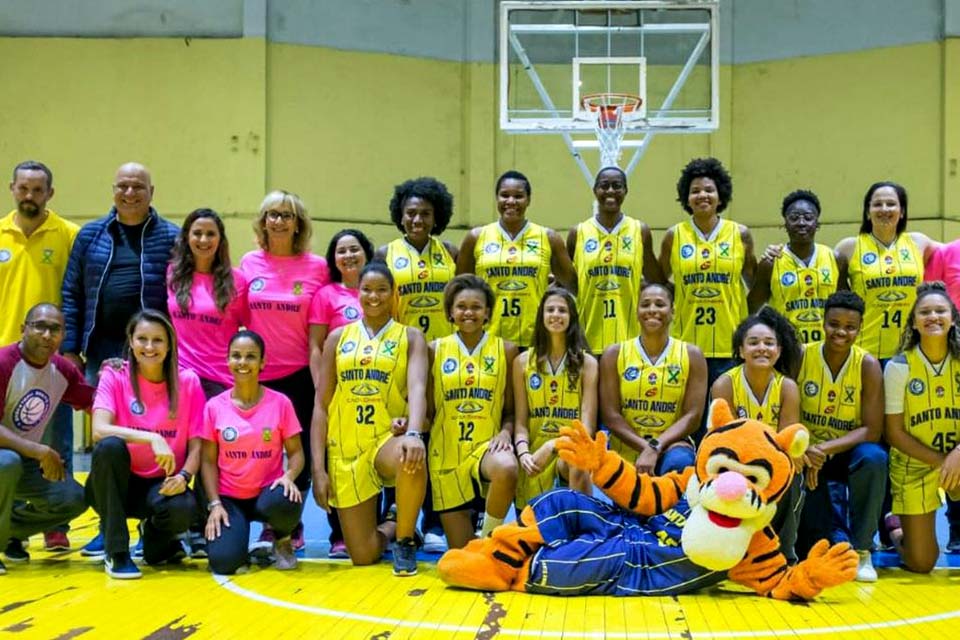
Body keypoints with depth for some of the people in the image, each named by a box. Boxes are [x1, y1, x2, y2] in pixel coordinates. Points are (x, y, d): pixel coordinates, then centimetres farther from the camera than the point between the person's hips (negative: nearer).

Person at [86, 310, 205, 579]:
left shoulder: (188, 381, -2)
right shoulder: (114, 376, -6)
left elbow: (196, 445, -2)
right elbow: (99, 430, -22)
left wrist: (184, 476, -21)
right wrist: (152, 438, -33)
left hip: (162, 485, 1)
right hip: (117, 484, 0)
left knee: (183, 509, -33)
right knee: (110, 446, -33)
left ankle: (156, 541, 9)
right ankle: (116, 552, -20)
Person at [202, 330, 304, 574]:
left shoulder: (280, 403, -3)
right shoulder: (214, 407, -2)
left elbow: (295, 452, 0)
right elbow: (208, 461, 1)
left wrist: (289, 476, -22)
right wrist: (215, 504, -9)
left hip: (268, 492, 0)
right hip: (229, 498, 1)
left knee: (284, 502, -39)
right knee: (223, 560, -24)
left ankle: (282, 540, 0)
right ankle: (235, 529, 16)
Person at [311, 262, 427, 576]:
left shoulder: (410, 337, 5)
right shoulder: (338, 337, 10)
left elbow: (417, 389, -13)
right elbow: (321, 405, 7)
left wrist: (414, 433, -34)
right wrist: (318, 469, -1)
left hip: (388, 439, -2)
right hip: (346, 450, 2)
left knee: (412, 459, -40)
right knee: (363, 555, -4)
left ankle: (405, 539, -12)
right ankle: (391, 528, 34)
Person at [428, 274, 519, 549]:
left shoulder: (505, 350, 4)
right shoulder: (436, 350, 5)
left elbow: (511, 410, 7)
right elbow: (427, 409, 8)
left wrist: (506, 432, -13)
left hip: (487, 444, -1)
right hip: (446, 452, 1)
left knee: (507, 469, -39)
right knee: (460, 552, 0)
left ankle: (489, 537, -11)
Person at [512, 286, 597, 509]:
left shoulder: (587, 362, 3)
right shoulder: (523, 361, 8)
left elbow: (586, 426, -4)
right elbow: (520, 420, 5)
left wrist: (552, 445, -20)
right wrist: (523, 453, -15)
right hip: (535, 460, 2)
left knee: (577, 463, -36)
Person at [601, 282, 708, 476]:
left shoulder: (691, 355, 2)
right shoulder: (614, 354, 3)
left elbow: (693, 416, -4)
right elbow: (611, 415, -3)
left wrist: (655, 448, -19)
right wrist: (646, 447, -18)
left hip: (670, 445, -2)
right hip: (625, 452, 2)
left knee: (680, 462, -33)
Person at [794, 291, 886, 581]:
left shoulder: (868, 365, -12)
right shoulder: (801, 356, -11)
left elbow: (872, 430, -16)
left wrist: (825, 449, -29)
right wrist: (801, 450, -29)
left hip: (848, 453, 0)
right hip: (807, 452, 0)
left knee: (874, 458, -33)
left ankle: (861, 550, -14)